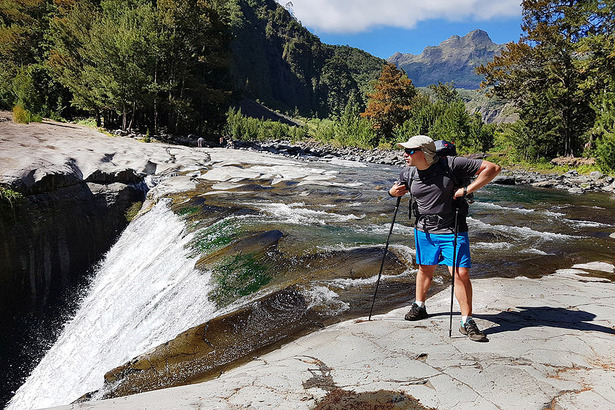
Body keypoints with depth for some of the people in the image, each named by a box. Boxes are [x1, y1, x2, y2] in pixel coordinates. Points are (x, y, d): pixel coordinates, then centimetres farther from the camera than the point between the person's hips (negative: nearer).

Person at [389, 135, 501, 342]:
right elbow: (398, 188, 21)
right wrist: (393, 191, -5)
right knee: (425, 269, 18)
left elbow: (493, 168, -13)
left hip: (452, 231, -4)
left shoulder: (451, 164, -16)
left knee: (461, 273, -8)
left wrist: (467, 190, -20)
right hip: (424, 231, 4)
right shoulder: (408, 174, -2)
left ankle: (467, 322, 7)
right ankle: (419, 306, 40)